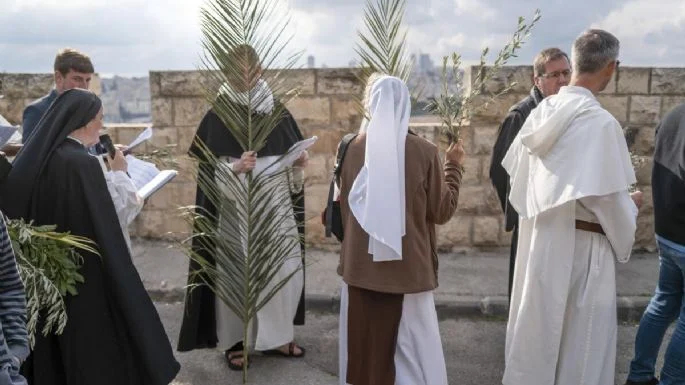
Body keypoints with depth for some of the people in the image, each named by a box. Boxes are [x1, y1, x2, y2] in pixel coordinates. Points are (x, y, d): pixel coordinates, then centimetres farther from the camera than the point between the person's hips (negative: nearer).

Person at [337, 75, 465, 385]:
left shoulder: (354, 148, -3)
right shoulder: (425, 152, -11)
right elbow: (443, 211, -2)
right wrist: (454, 166, 10)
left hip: (361, 267, 3)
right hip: (408, 268, -2)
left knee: (364, 346, 16)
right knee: (410, 353, 10)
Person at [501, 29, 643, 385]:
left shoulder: (542, 111, 0)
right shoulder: (600, 122, -20)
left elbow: (515, 169, 9)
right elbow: (606, 196, -20)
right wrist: (631, 206, 2)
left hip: (537, 233, 7)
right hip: (580, 242, -7)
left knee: (538, 323, 20)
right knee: (581, 336, 10)